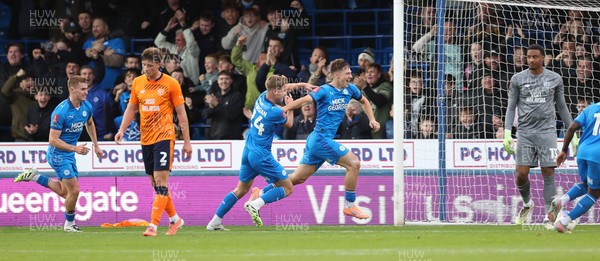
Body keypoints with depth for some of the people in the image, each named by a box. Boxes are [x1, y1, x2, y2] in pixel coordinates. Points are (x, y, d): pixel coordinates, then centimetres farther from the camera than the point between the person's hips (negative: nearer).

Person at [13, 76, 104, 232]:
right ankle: (69, 224, 13)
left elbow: (90, 124, 21)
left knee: (64, 192, 15)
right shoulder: (61, 112, -26)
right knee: (74, 190, -8)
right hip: (58, 154, -8)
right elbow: (53, 140, -25)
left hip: (69, 154, 8)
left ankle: (34, 176, 28)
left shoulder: (87, 107, -3)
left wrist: (96, 145, 21)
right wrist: (75, 148, -32)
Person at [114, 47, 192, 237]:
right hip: (146, 139, 5)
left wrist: (187, 141, -2)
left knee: (161, 181, -13)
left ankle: (153, 225, -17)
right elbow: (131, 108, 17)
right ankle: (174, 219, 25)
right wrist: (122, 130, 2)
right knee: (155, 182, 9)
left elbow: (181, 113, -1)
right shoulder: (137, 83, 8)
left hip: (164, 137, -5)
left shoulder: (171, 84, -5)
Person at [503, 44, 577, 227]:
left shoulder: (555, 79, 5)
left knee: (548, 174, -6)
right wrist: (507, 133, -4)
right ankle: (527, 204, 24)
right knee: (521, 175, -5)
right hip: (525, 132, 1)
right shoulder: (518, 79, 5)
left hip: (547, 131, -1)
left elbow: (562, 107, 12)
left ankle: (549, 217, -2)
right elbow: (511, 107, 6)